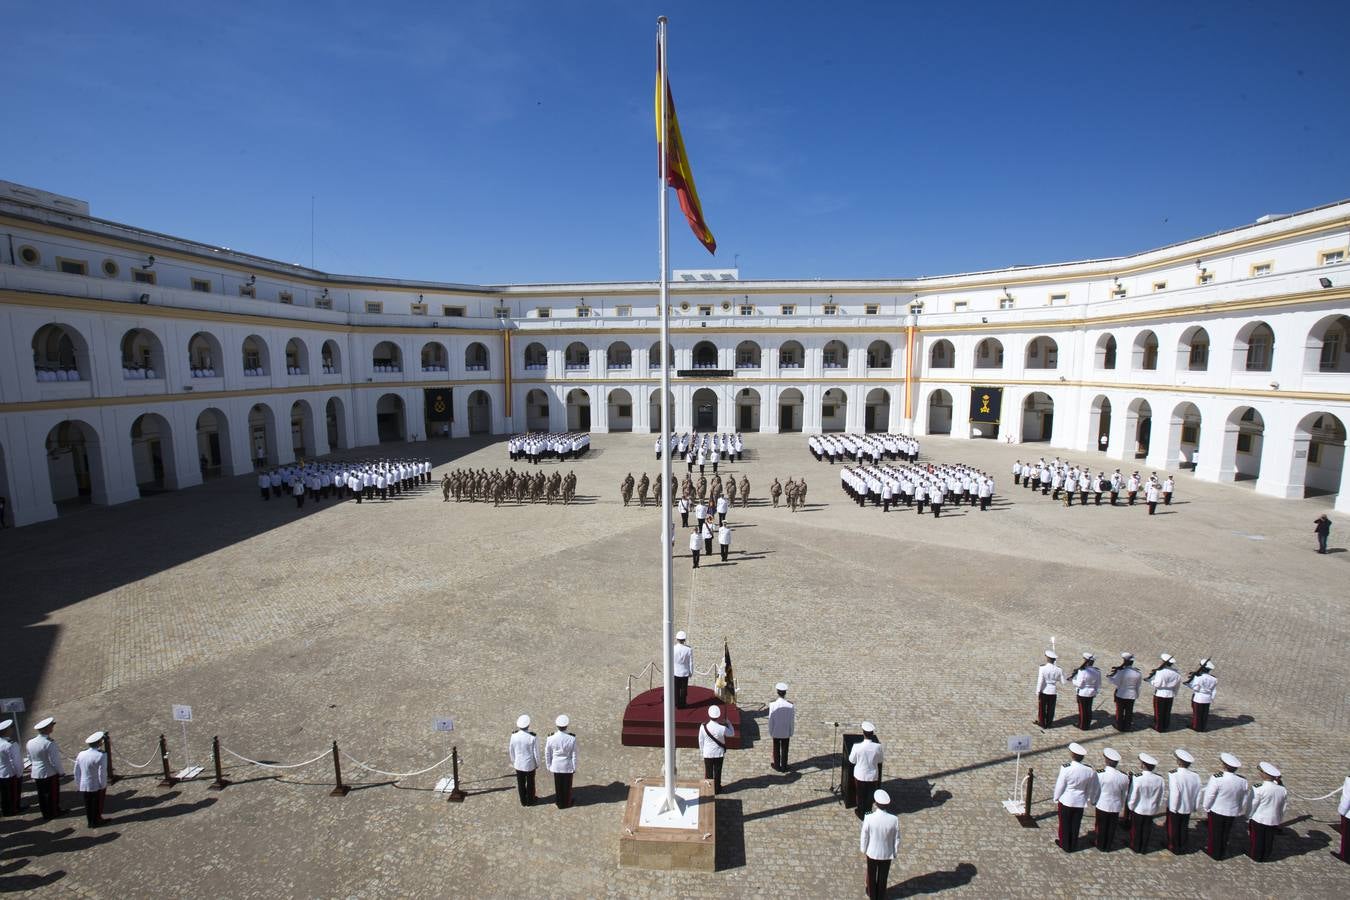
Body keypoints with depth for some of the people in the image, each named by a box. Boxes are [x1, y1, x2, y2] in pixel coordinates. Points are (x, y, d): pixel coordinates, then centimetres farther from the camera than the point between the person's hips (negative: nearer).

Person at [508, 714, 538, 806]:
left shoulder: (514, 736, -19)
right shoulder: (533, 737, -28)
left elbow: (511, 750, -5)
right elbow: (536, 752, -17)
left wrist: (513, 761, 13)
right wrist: (537, 764, 1)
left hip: (518, 764, 2)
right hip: (530, 764, -2)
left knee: (521, 783, 21)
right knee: (530, 783, 19)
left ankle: (523, 801, 37)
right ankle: (530, 801, 36)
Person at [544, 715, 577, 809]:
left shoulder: (551, 738, -23)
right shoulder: (572, 738, -27)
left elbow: (547, 753, -9)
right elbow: (574, 755, -15)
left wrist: (549, 765, 8)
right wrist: (574, 767, 0)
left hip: (556, 765, 1)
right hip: (568, 765, -1)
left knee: (558, 784, 22)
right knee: (567, 784, 21)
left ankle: (559, 802, 40)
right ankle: (567, 802, 40)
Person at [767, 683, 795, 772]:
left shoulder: (773, 704, -23)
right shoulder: (791, 705, -21)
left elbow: (771, 719, -14)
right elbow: (792, 720, -10)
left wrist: (770, 732, 2)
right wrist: (791, 732, 5)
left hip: (776, 731, 0)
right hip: (786, 732, 1)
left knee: (776, 749, 19)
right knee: (785, 750, 19)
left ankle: (777, 766, 34)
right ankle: (784, 767, 33)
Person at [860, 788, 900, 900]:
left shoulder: (869, 818, -31)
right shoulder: (894, 819, -28)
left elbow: (864, 837, -15)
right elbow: (897, 839, -12)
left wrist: (863, 849, 4)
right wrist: (895, 851, 8)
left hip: (872, 852, -1)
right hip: (887, 853, 1)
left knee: (871, 874, 26)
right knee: (883, 875, 27)